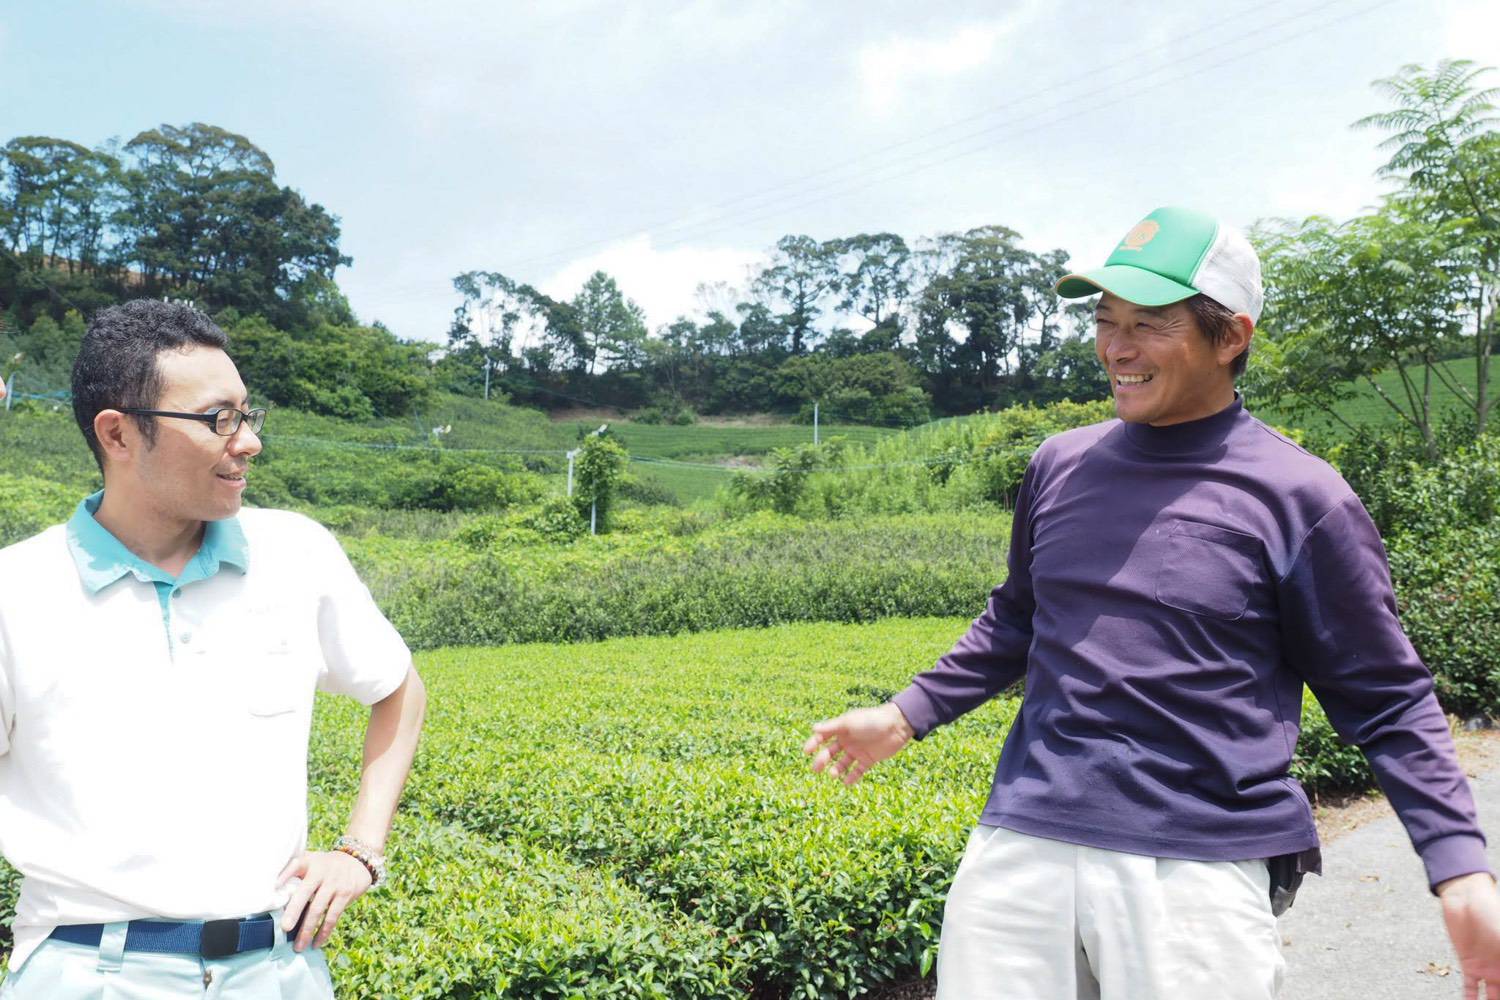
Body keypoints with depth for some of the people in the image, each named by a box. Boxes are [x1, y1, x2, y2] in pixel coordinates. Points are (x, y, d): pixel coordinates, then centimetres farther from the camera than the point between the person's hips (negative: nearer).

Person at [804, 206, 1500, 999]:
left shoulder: (1302, 499, -5)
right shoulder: (1060, 465, 7)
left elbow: (1387, 701, 0)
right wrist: (906, 716, 19)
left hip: (1199, 874, -3)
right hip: (1021, 845, 4)